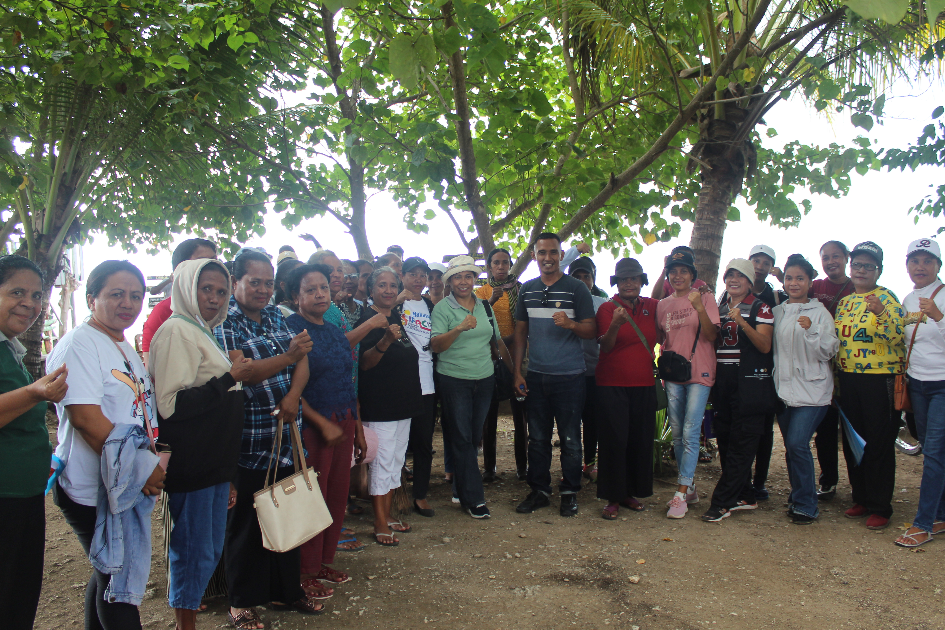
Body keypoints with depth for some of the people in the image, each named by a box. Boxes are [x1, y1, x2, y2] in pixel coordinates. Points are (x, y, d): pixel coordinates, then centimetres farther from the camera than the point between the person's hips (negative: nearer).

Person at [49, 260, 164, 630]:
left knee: (111, 574, 19)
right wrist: (142, 468, -20)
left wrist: (150, 465, 12)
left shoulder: (125, 348, 15)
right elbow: (87, 419, -23)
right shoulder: (79, 344, -14)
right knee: (118, 578, 0)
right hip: (93, 490, -9)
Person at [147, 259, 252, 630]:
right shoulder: (177, 330, -12)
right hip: (190, 467, -9)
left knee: (210, 550, 16)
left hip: (214, 463, 9)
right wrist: (229, 379, -16)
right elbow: (171, 404, -23)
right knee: (194, 551, 0)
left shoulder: (204, 332, 19)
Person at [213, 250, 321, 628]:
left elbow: (302, 363, 8)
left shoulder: (277, 317, 12)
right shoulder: (223, 322, -7)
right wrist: (288, 356, -29)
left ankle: (286, 591, 29)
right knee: (246, 523, 6)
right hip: (247, 441, -6)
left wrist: (293, 397, -11)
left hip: (286, 437, 6)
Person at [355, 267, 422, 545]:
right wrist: (385, 341, -34)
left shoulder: (397, 316, 12)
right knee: (382, 460, -4)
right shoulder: (367, 319, -11)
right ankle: (380, 523, 5)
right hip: (379, 404, -8)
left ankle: (388, 512, 25)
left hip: (403, 401, 8)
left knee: (397, 459, 13)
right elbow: (364, 363, -20)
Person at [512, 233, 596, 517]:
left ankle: (569, 492, 18)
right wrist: (517, 371, 8)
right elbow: (521, 332, 13)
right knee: (537, 438, 10)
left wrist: (571, 324, -24)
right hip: (536, 376, 4)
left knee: (570, 438, 4)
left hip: (569, 376, -3)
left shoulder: (577, 288, -3)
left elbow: (592, 331, -3)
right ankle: (539, 490, 22)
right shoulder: (527, 290, 9)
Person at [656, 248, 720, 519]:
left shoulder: (705, 298, -1)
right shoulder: (663, 304, 12)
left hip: (699, 372, -5)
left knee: (690, 434, -10)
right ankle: (690, 488, 22)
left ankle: (681, 494, -7)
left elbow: (712, 336, -11)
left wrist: (699, 308, -25)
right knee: (677, 435, 9)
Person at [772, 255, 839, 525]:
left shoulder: (819, 312, -3)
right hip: (784, 388, 5)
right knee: (791, 446, 10)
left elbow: (828, 351, -9)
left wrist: (811, 331, -23)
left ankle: (806, 505, -1)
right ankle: (798, 496, 27)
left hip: (812, 390, -5)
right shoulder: (777, 312, 12)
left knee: (797, 444, -14)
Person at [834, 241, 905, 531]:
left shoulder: (886, 298, -5)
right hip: (848, 379, 7)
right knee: (852, 441, 12)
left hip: (879, 379, -7)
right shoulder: (845, 302, 14)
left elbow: (898, 336, -18)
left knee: (879, 444, -1)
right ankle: (862, 499, 26)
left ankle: (880, 507, 9)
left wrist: (881, 314, -35)